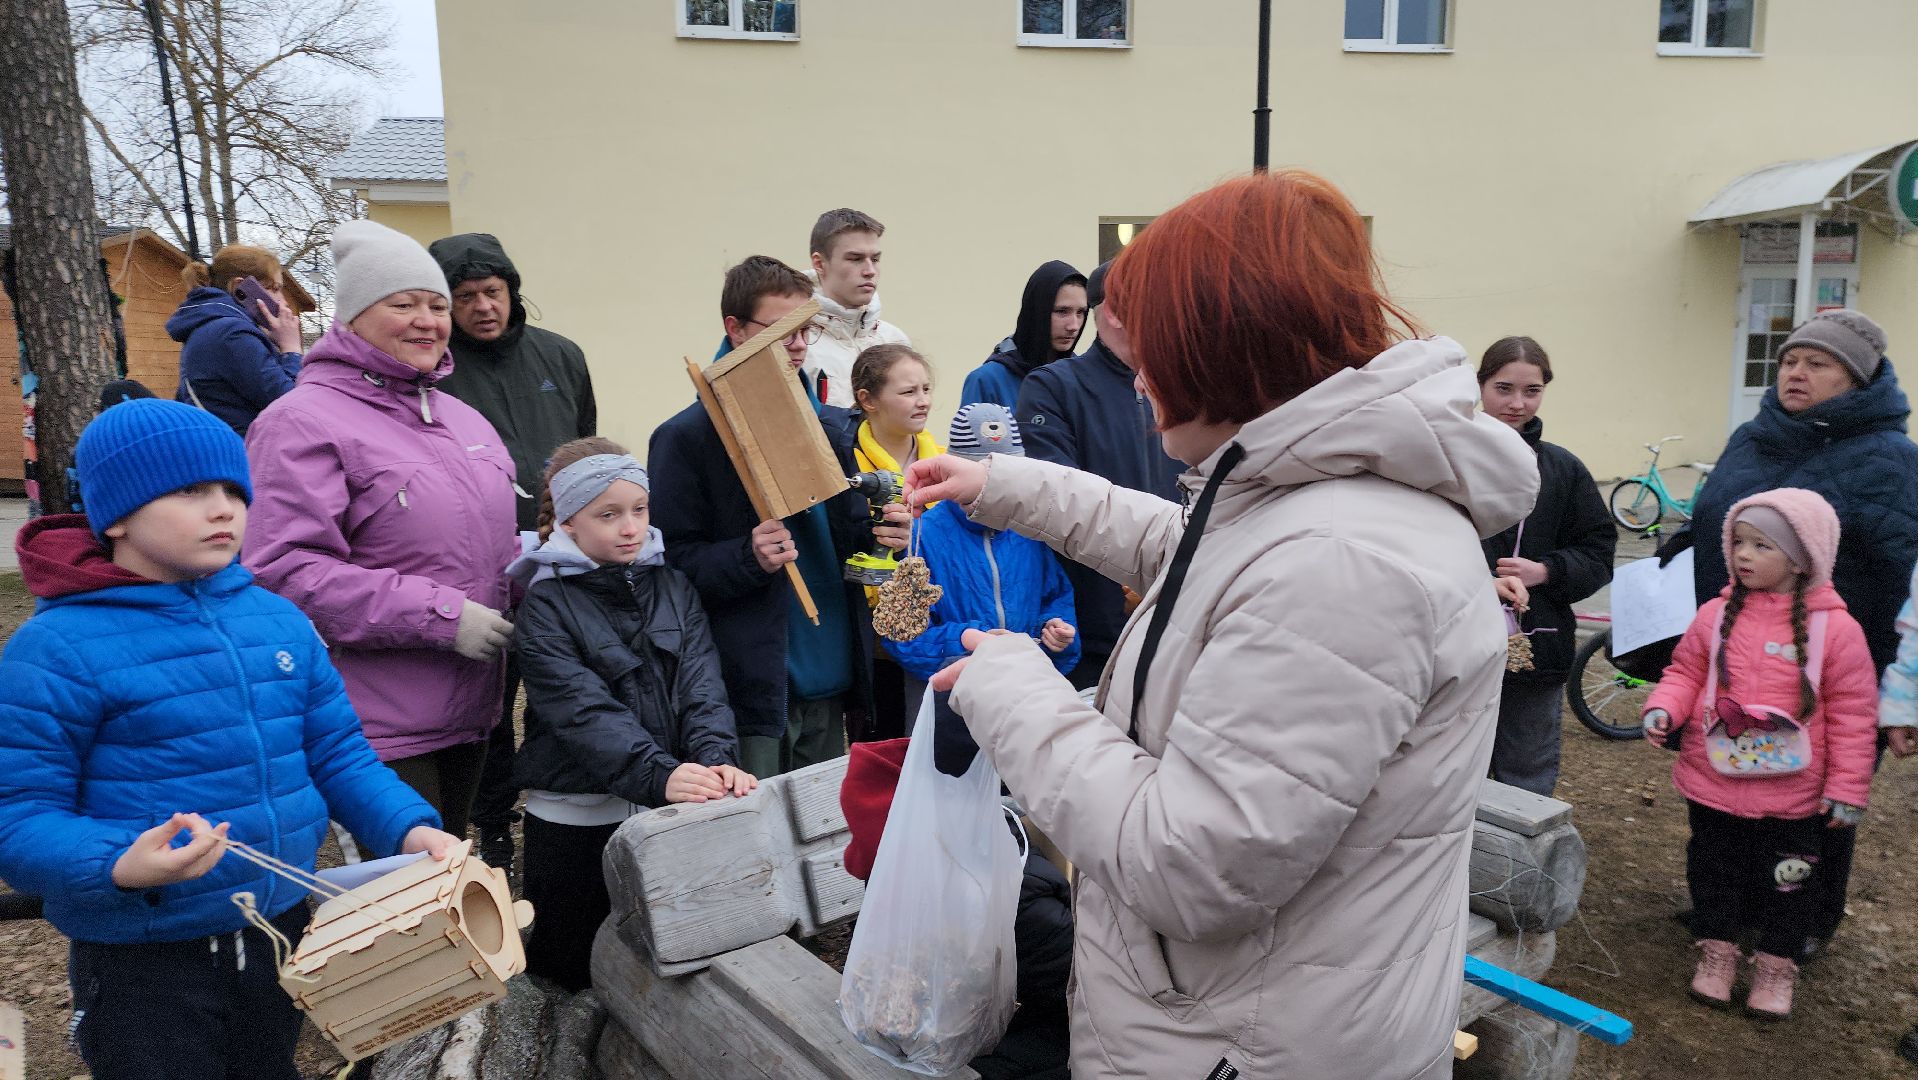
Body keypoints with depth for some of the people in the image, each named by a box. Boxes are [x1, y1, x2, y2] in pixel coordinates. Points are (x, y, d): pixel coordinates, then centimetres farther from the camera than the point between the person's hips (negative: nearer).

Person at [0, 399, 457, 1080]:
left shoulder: (279, 621, 1)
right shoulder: (57, 650, -15)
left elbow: (338, 755, 4)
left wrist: (409, 829, -11)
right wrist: (121, 868, -33)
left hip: (282, 938, 5)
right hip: (142, 964, -5)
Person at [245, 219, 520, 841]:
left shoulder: (460, 416, 15)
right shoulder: (303, 422, -11)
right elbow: (285, 572, -21)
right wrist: (442, 616, -22)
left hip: (470, 709, 8)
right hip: (381, 724, -7)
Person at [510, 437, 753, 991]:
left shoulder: (673, 587, 5)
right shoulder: (546, 606, -8)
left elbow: (700, 684, -6)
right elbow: (583, 709, -20)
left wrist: (715, 757, -25)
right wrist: (658, 774, -34)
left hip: (665, 810, 4)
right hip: (574, 816, -3)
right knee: (569, 974, 10)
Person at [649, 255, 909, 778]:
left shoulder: (834, 426, 11)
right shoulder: (685, 437, -7)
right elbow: (672, 560, -10)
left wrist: (884, 534, -4)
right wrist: (747, 557, -26)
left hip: (830, 683, 6)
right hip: (750, 689, -6)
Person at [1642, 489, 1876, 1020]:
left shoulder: (1835, 627, -11)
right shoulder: (1716, 615, -3)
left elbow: (1852, 712, -7)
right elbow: (1685, 671, 8)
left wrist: (1847, 789, -6)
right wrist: (1663, 708, -13)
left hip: (1793, 794, -2)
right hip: (1712, 781, 2)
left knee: (1787, 878, 12)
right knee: (1714, 870, 15)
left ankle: (1776, 965, 32)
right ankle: (1717, 951, 34)